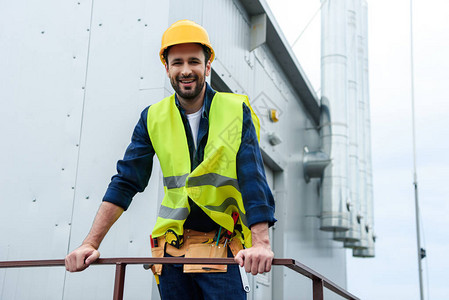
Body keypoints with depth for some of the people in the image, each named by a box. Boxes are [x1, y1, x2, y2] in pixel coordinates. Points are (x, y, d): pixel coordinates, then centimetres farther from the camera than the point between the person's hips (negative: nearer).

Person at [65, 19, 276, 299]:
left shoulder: (237, 111, -3)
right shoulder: (153, 118, 4)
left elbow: (254, 179, -11)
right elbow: (126, 182, 2)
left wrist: (261, 242, -25)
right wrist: (91, 243, -6)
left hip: (222, 246, -2)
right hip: (173, 247, 3)